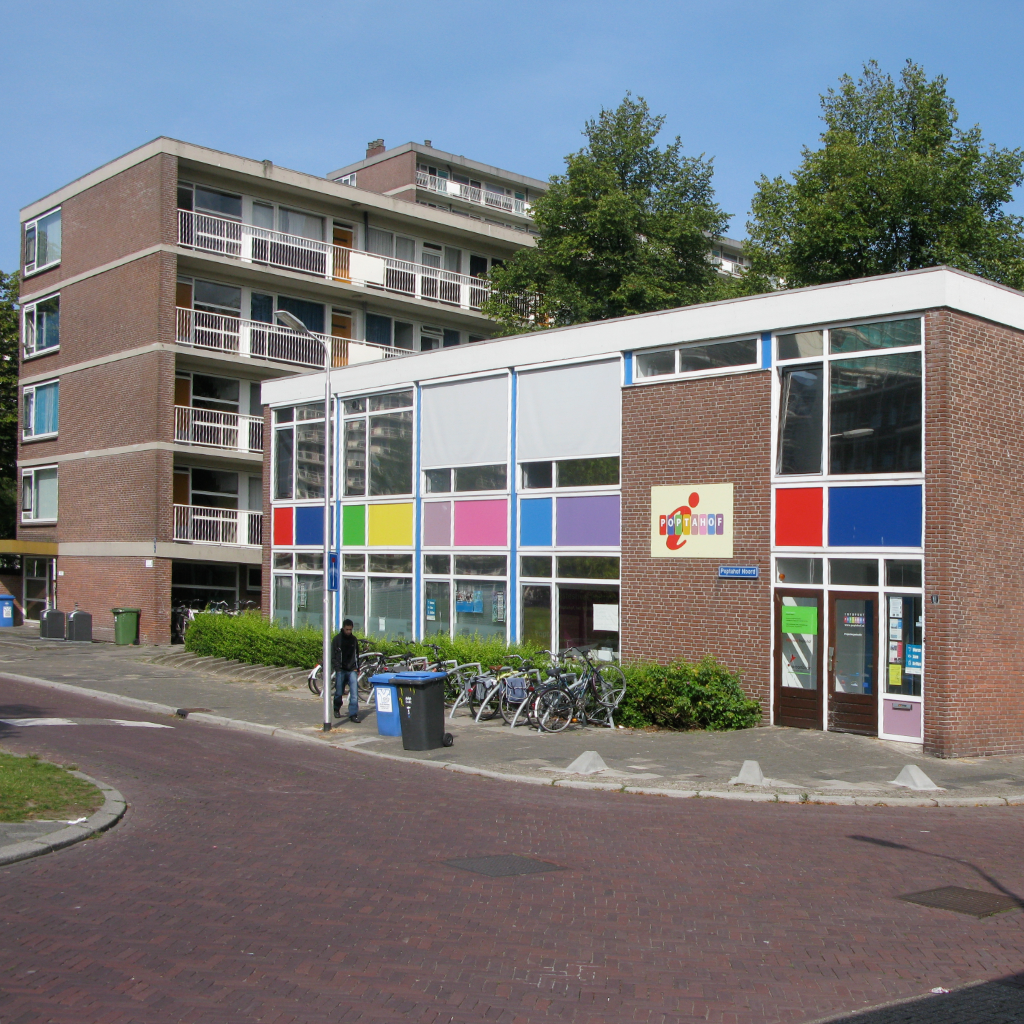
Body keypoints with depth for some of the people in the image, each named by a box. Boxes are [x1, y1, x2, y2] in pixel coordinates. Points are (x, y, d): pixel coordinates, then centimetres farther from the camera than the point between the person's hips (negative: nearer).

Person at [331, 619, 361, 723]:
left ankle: (353, 714, -10)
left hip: (352, 670, 2)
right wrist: (337, 667, -11)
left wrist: (357, 668, 12)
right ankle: (336, 709, 33)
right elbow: (332, 656, 0)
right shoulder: (337, 639, 0)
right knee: (339, 693, 8)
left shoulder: (354, 639, 9)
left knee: (354, 692, -10)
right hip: (341, 670, -2)